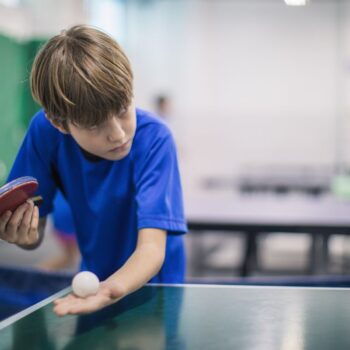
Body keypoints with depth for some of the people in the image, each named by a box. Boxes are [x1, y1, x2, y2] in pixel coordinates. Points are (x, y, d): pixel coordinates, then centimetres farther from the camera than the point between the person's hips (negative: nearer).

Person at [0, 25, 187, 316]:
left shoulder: (153, 139, -25)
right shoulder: (45, 131, -14)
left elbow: (152, 248, -31)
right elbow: (35, 235, -7)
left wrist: (110, 292, -51)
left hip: (150, 286, -4)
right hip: (93, 278, 4)